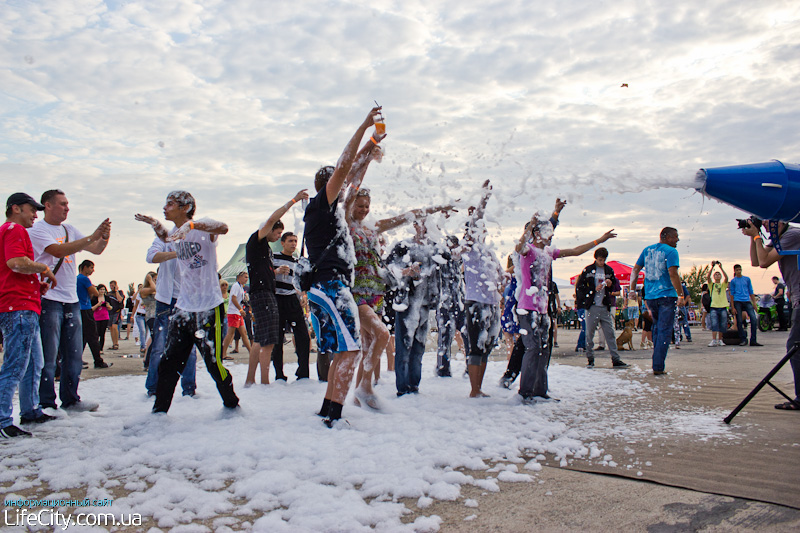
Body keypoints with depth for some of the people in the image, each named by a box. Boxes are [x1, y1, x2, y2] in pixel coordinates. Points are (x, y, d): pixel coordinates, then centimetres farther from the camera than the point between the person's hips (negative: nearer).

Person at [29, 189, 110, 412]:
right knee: (48, 356, -4)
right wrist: (92, 237, -22)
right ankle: (46, 404, 5)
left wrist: (104, 237, -6)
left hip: (71, 300, 7)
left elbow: (96, 250, 15)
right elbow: (58, 251, -19)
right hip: (48, 299, -7)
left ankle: (71, 399, 20)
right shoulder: (37, 230, -4)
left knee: (74, 355, 9)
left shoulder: (70, 229, 17)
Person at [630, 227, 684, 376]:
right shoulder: (670, 252, -8)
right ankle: (658, 367, -6)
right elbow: (673, 274, -18)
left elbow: (635, 270, 13)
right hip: (666, 296, -6)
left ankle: (656, 363, 22)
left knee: (657, 328, 20)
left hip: (649, 296, 6)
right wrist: (681, 295, -14)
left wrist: (632, 290, 18)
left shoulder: (647, 250, 12)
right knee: (664, 331, -3)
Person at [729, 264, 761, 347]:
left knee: (754, 319, -12)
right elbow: (732, 294, 6)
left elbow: (751, 292, 16)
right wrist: (732, 307, -1)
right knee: (739, 321, -3)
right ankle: (743, 340, 7)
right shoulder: (733, 281, 8)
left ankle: (753, 340, -9)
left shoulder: (747, 279, 13)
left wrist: (754, 303, 7)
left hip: (747, 301, 1)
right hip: (737, 302, -1)